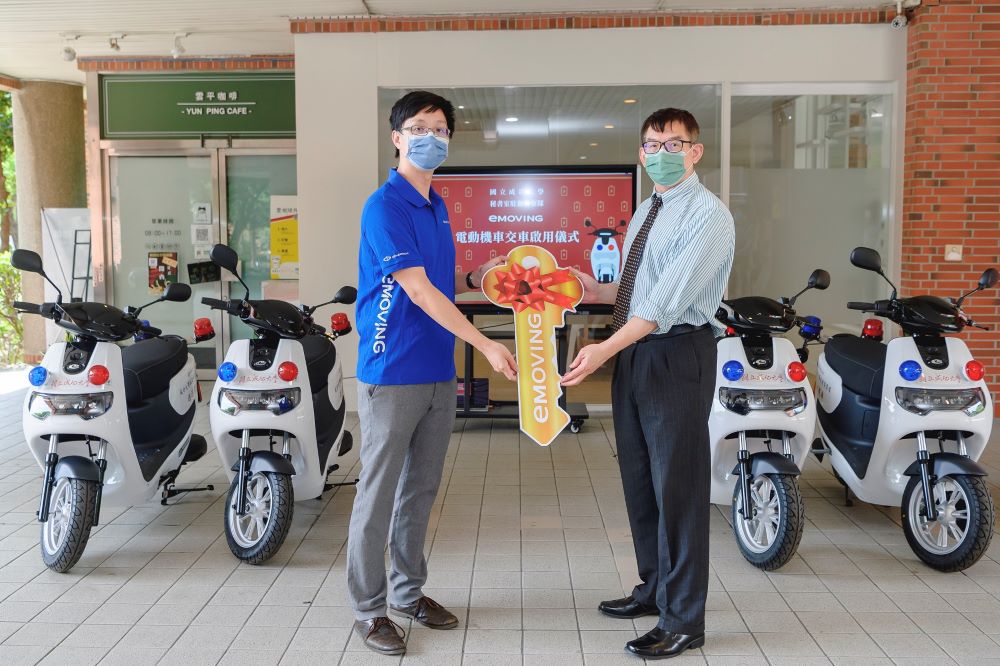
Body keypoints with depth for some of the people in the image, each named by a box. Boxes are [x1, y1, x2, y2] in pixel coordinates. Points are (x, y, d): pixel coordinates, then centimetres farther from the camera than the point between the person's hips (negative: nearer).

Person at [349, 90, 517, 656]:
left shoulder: (439, 207, 14)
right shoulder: (386, 206, -12)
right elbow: (418, 291, -18)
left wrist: (478, 277, 4)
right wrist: (485, 344, -19)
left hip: (439, 371, 8)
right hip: (393, 371, -8)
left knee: (421, 490, 15)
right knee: (379, 492, 2)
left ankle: (409, 591, 29)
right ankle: (370, 607, 14)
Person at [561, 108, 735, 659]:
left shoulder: (708, 216, -12)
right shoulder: (645, 212, 16)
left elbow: (670, 299, -22)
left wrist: (604, 350, -28)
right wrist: (597, 291, 5)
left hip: (678, 355, -9)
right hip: (634, 353, 9)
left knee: (678, 487, -2)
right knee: (639, 479, 17)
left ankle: (683, 621, 10)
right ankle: (655, 588, 35)